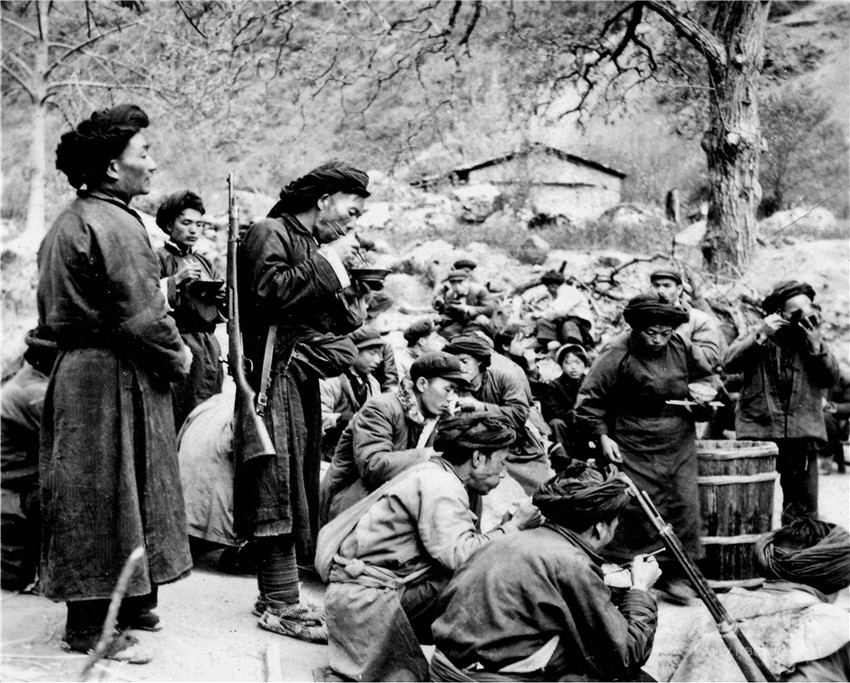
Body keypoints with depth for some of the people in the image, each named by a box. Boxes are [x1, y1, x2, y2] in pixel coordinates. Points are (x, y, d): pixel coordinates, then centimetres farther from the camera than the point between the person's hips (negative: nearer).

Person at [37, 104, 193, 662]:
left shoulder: (68, 222, 14)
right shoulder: (115, 225, -18)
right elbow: (141, 317, -22)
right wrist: (179, 355, -5)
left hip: (76, 365, 10)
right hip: (113, 379, -10)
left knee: (88, 498, 15)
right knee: (107, 496, -2)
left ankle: (129, 602, 27)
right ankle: (92, 627, 7)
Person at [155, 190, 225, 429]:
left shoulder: (205, 263, 21)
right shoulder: (159, 258, 1)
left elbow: (222, 312, 25)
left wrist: (221, 297, 5)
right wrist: (176, 281, -17)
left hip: (209, 345, 6)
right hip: (179, 344, -6)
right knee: (180, 418, -11)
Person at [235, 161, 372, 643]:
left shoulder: (318, 246, 21)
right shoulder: (270, 234, -5)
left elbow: (348, 323, 19)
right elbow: (270, 290, -23)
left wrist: (344, 278, 2)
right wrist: (326, 265, -13)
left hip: (303, 378, 9)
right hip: (275, 373, -9)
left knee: (299, 483, 10)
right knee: (279, 486, -10)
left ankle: (278, 594, 17)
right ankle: (281, 604, -7)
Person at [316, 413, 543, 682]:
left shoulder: (433, 474, 14)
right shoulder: (440, 486, -17)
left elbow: (451, 546, 8)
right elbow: (458, 555, -29)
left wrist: (507, 524, 1)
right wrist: (513, 526, -17)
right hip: (361, 594, -10)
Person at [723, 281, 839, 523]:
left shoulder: (812, 336, 10)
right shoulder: (759, 333, 3)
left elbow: (831, 378, 3)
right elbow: (729, 363, -11)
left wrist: (817, 346, -10)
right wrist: (761, 336, -18)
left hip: (801, 434, 2)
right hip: (758, 431, -2)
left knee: (803, 507, 3)